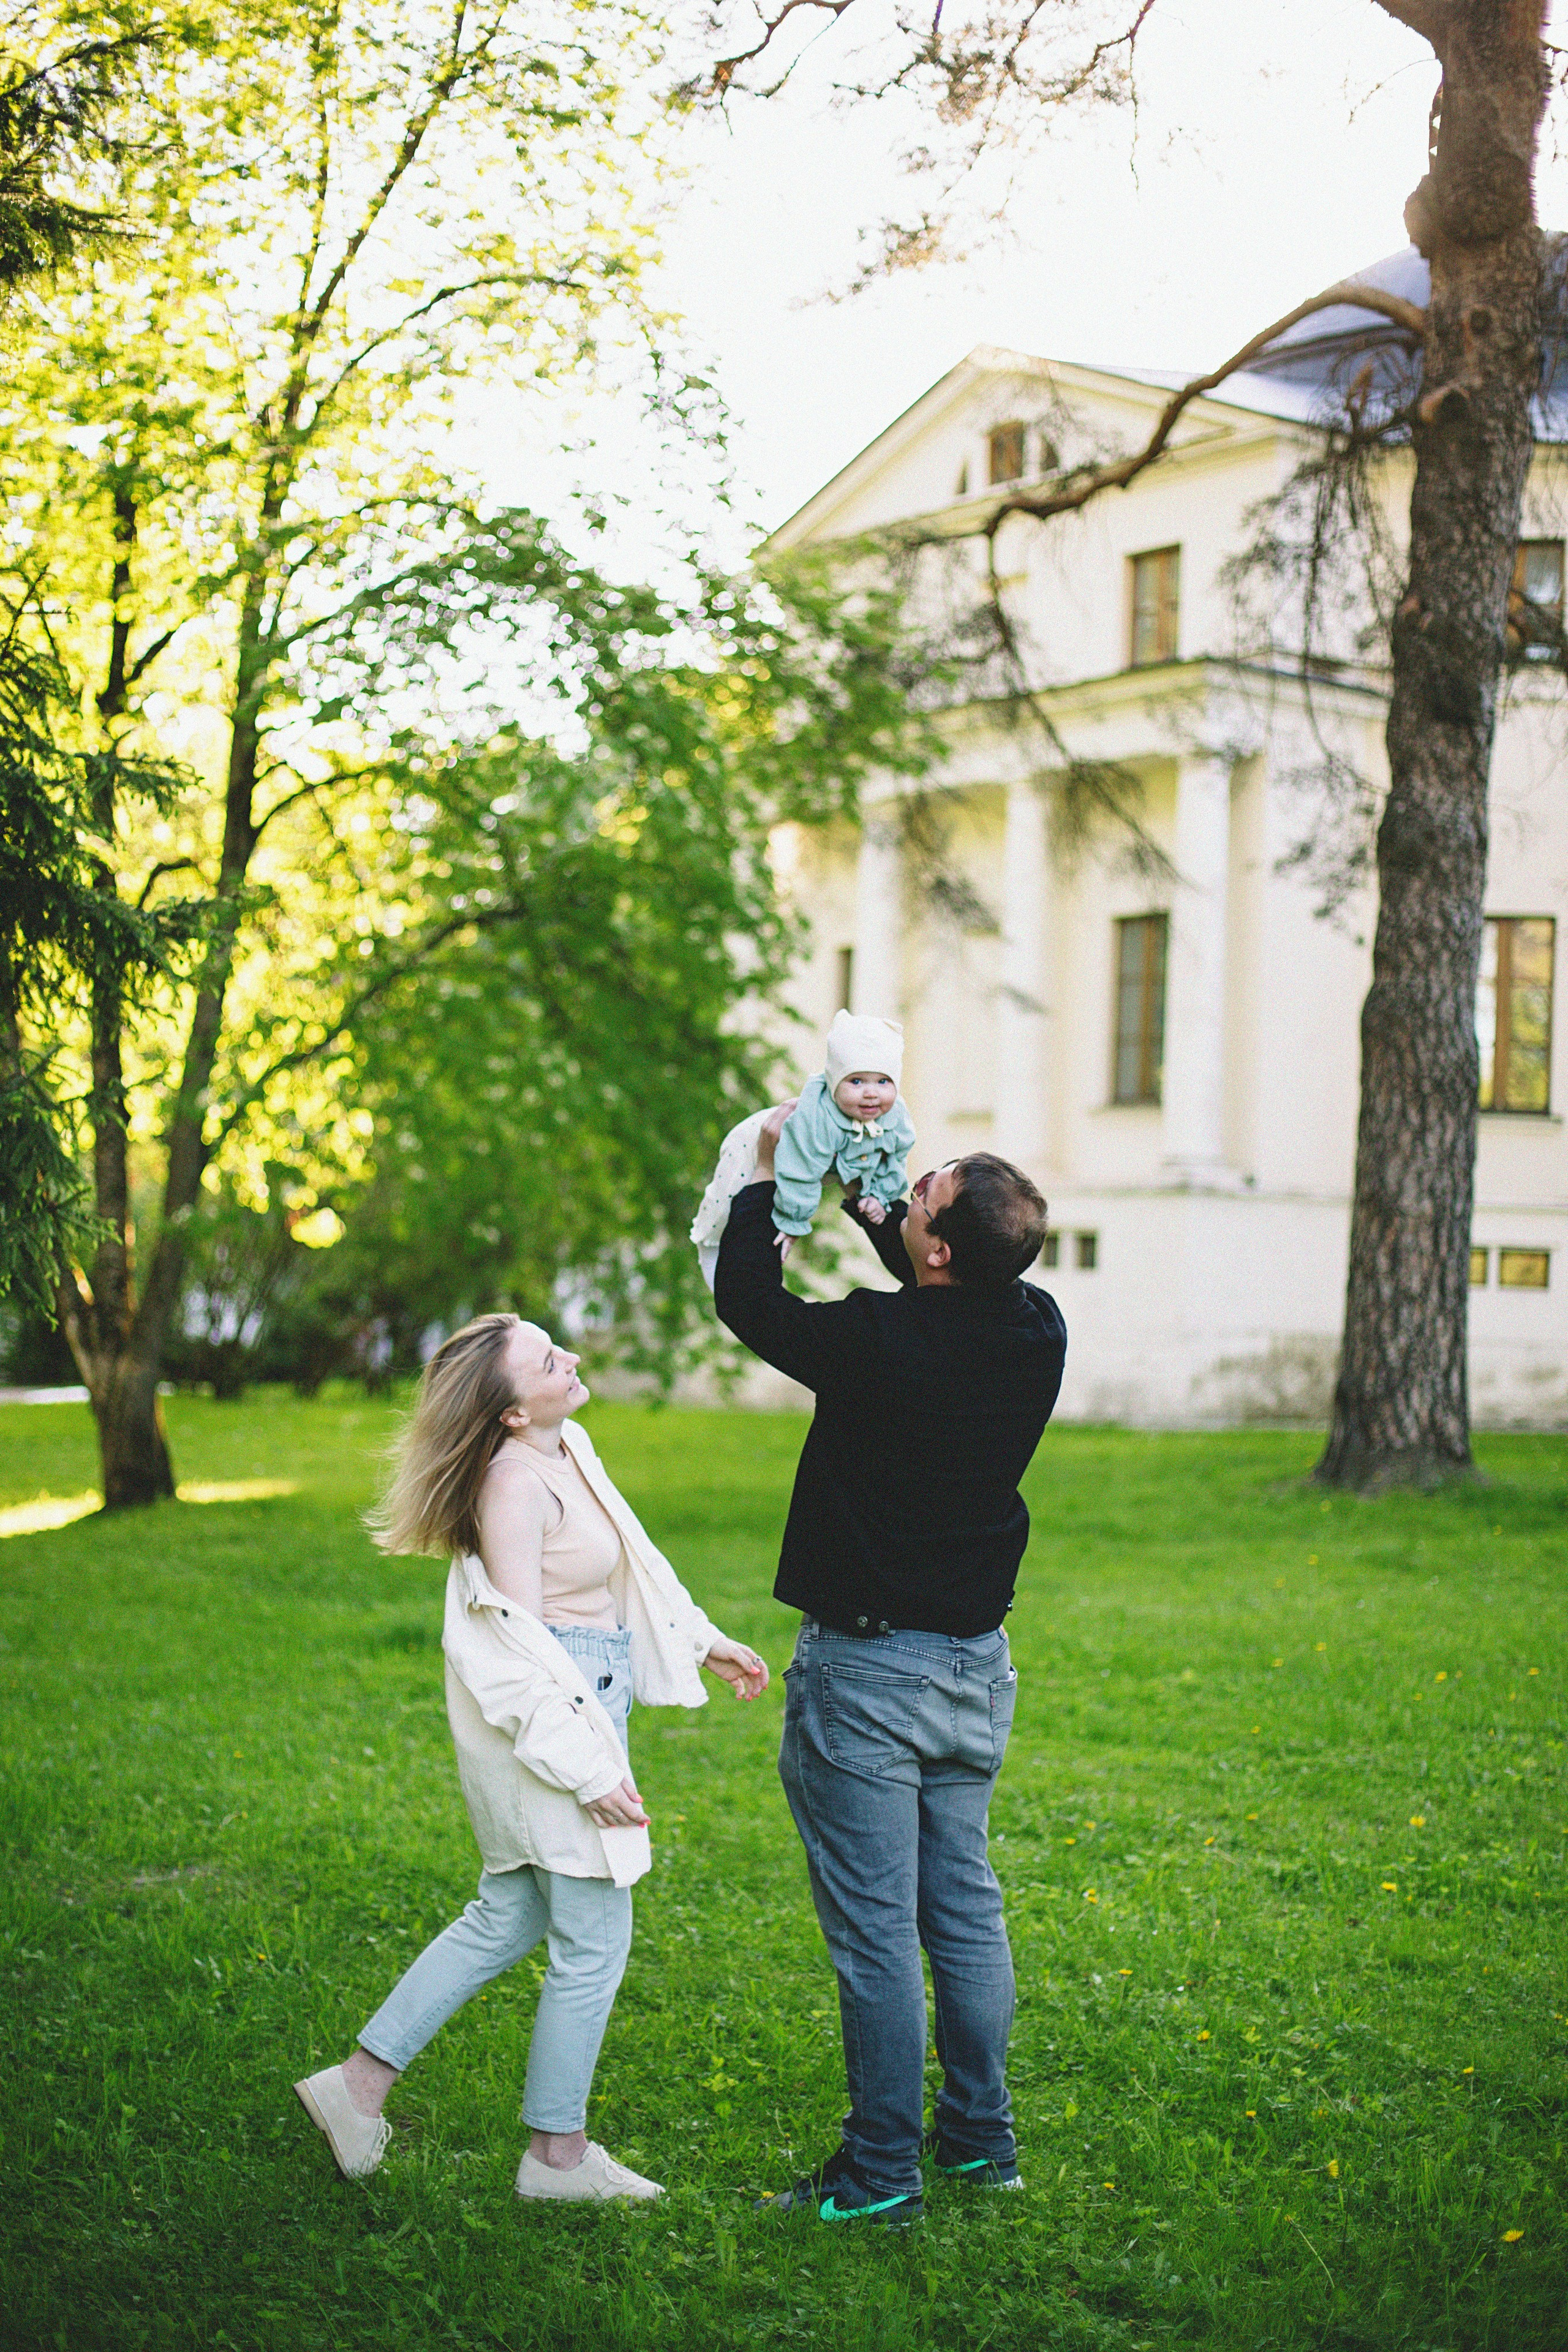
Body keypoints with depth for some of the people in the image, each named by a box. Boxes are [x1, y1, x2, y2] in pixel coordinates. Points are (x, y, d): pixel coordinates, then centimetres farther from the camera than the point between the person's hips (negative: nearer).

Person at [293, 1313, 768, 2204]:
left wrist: (703, 1641, 27)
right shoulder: (515, 1484, -21)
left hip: (582, 1699, 10)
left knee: (509, 1917, 17)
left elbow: (628, 1559, 21)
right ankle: (559, 2153, 16)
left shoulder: (569, 1446, 6)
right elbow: (520, 1642, -21)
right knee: (595, 1939, 2)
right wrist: (588, 1768, -22)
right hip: (547, 1718, -10)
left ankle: (360, 2083, 23)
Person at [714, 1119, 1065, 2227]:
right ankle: (981, 2135, 27)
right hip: (976, 1659, 7)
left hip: (869, 1669, -7)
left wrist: (769, 1175, 5)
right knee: (965, 1906, 17)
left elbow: (748, 1299, -7)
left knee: (875, 1930, 0)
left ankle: (882, 2171, 7)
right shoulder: (1037, 1333, -5)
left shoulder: (877, 1341, -25)